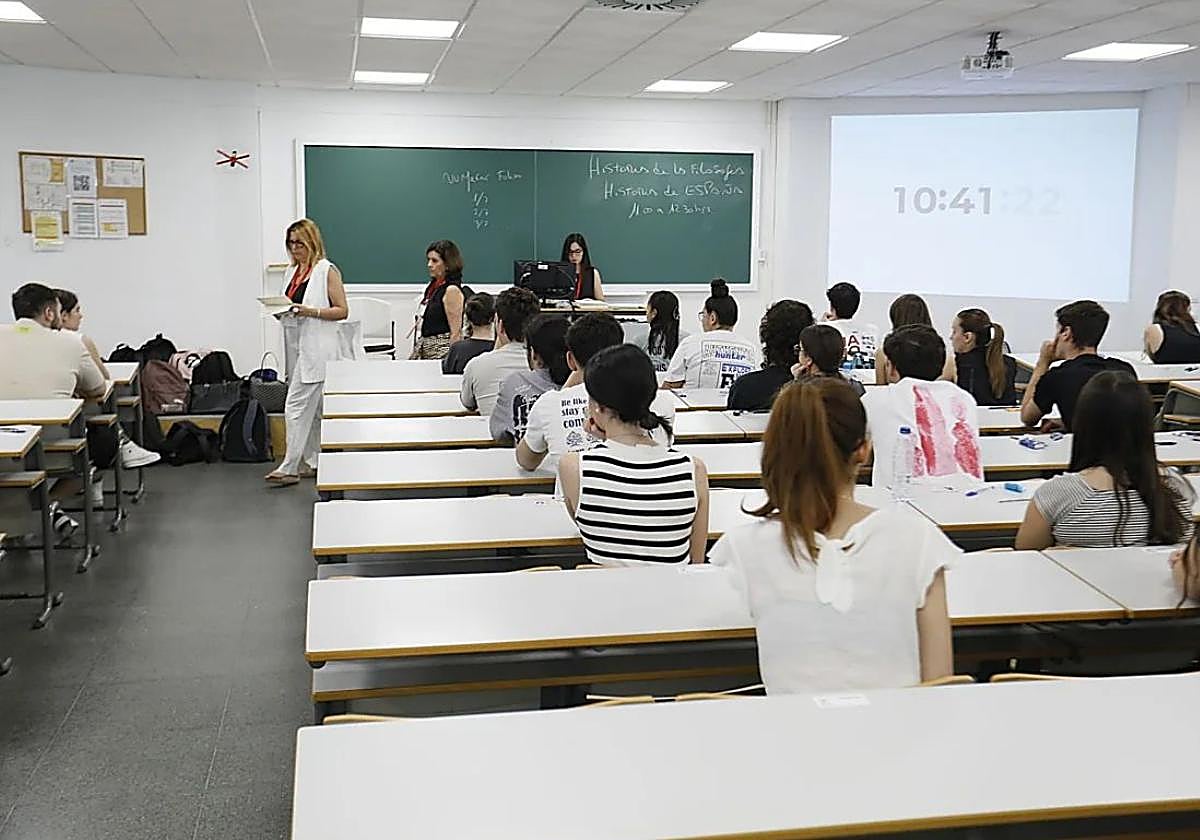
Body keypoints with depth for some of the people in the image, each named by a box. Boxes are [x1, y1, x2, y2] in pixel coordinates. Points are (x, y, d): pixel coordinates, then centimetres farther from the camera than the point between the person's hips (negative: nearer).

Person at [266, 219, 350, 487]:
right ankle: (314, 461, 20)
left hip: (316, 348, -8)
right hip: (295, 345, 8)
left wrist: (310, 311, -20)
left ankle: (289, 468, -10)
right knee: (312, 407, 13)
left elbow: (342, 310, -9)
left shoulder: (327, 270, -6)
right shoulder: (291, 272, 16)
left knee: (297, 405, -12)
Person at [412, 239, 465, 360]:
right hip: (424, 352, 8)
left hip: (441, 351, -8)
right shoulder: (432, 287, 15)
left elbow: (456, 332, -14)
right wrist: (415, 352, 18)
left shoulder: (452, 290, -10)